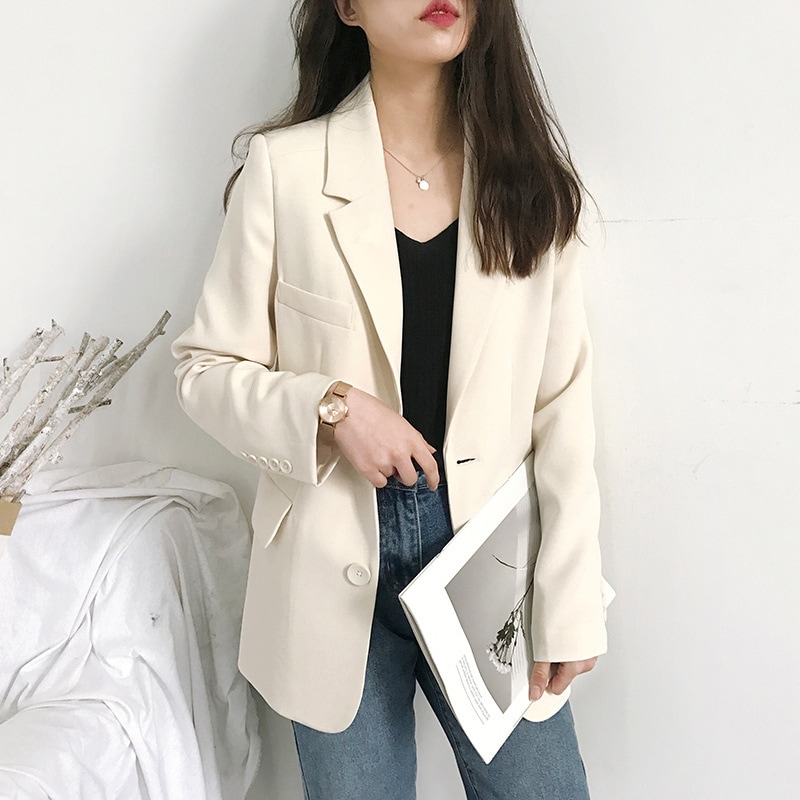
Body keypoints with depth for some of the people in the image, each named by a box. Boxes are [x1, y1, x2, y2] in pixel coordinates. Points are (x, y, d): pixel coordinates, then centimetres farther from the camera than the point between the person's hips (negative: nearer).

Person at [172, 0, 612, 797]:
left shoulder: (529, 174, 2)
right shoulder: (284, 168, -5)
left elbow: (562, 402, 0)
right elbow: (205, 368, 0)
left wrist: (569, 604, -3)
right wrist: (330, 405, -18)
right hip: (339, 561, -1)